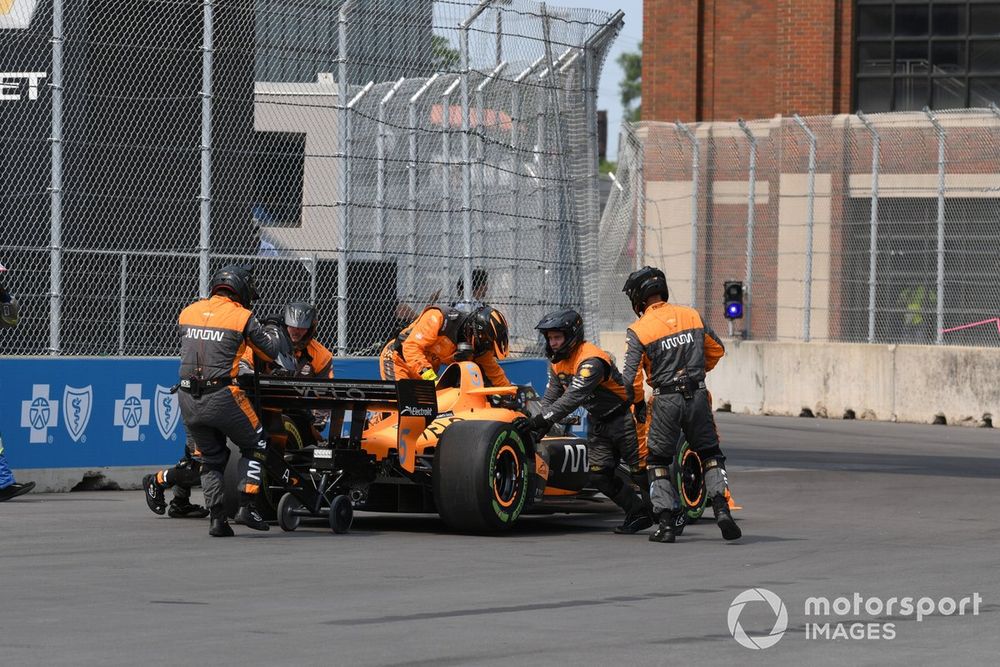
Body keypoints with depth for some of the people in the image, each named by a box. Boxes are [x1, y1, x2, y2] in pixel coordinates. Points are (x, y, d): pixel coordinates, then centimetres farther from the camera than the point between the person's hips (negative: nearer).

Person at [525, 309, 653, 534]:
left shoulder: (591, 360, -28)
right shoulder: (557, 362, 1)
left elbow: (573, 398, -36)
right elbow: (551, 398, 0)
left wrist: (544, 419, -38)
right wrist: (538, 425, -16)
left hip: (623, 419, -8)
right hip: (598, 422, 8)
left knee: (641, 472, -5)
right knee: (599, 476, 1)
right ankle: (639, 514, 13)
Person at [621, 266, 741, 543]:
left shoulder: (638, 331, -8)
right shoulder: (692, 316, 5)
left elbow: (629, 376, -11)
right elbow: (717, 350, 16)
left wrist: (633, 401, 6)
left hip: (666, 400, -3)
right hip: (697, 395, 3)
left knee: (658, 461, 12)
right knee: (710, 454, 15)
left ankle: (667, 523, 4)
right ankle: (721, 508, -4)